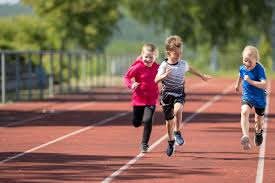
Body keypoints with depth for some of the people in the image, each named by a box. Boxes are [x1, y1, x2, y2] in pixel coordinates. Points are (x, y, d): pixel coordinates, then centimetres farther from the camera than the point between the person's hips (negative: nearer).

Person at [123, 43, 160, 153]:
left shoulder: (157, 68, -6)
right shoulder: (138, 67, -13)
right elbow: (126, 77, -8)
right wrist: (131, 84, -26)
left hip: (151, 100, 0)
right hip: (138, 98, 0)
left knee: (148, 121, -16)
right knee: (136, 123, 12)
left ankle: (144, 144, 0)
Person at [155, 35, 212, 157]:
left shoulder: (183, 64, -2)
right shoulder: (164, 65, -14)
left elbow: (190, 69, 22)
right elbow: (156, 80, -24)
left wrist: (202, 76, 35)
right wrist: (164, 76, -44)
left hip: (179, 94, 1)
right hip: (167, 94, -1)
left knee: (177, 110, -31)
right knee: (169, 120, 7)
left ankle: (177, 132, -10)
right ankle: (171, 142, 30)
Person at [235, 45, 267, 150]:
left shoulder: (259, 69, -26)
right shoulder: (242, 68, -10)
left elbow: (264, 85, -36)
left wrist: (250, 81, -39)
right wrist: (238, 84, 33)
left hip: (259, 98, -2)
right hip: (247, 96, 2)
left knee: (259, 120, 16)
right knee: (244, 112, -28)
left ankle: (258, 133, 53)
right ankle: (246, 137, -39)